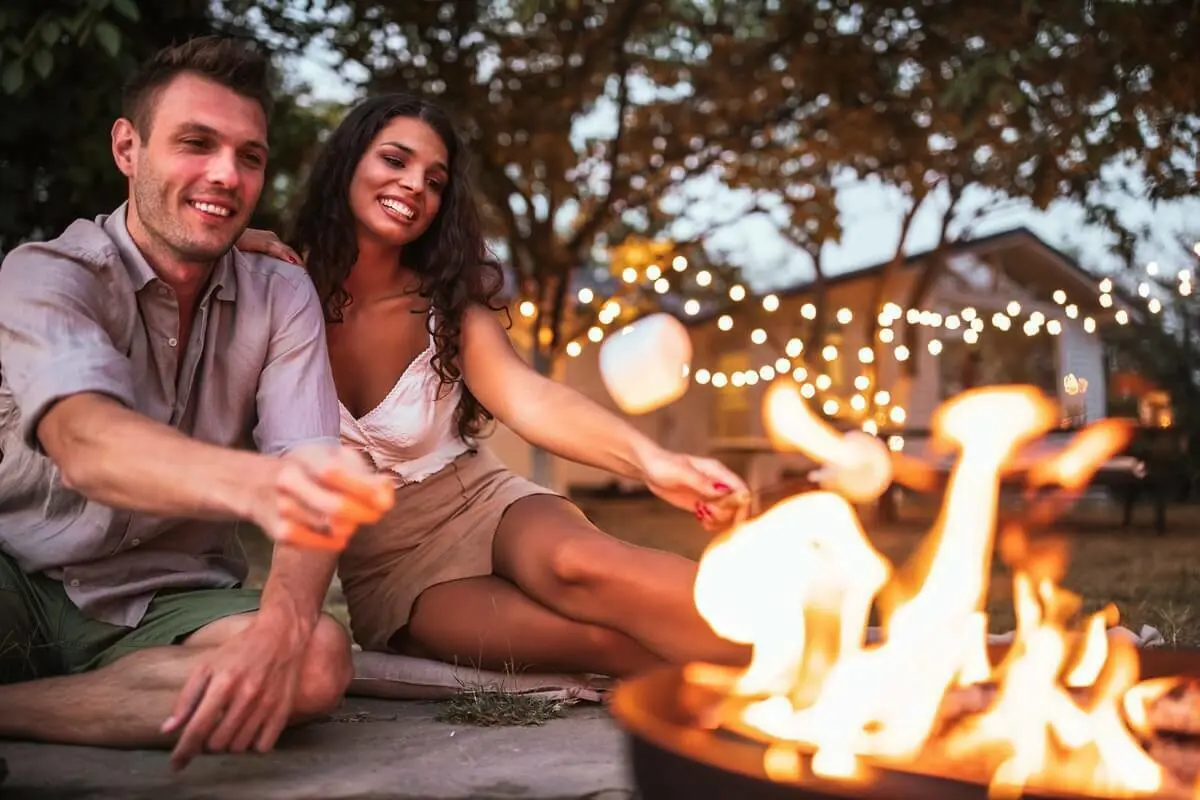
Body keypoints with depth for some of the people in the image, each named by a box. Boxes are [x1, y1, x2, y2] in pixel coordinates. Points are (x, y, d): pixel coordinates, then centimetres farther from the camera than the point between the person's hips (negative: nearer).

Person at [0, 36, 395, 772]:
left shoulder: (282, 296, 1)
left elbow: (305, 480, -13)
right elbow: (84, 444, -30)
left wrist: (279, 624, -35)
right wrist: (256, 485, -52)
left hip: (172, 604, 5)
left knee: (318, 658, -30)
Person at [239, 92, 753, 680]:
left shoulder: (445, 302, -3)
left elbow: (526, 395, -22)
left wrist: (649, 458, -42)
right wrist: (231, 256, -15)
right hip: (371, 560, 0)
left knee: (578, 563, -35)